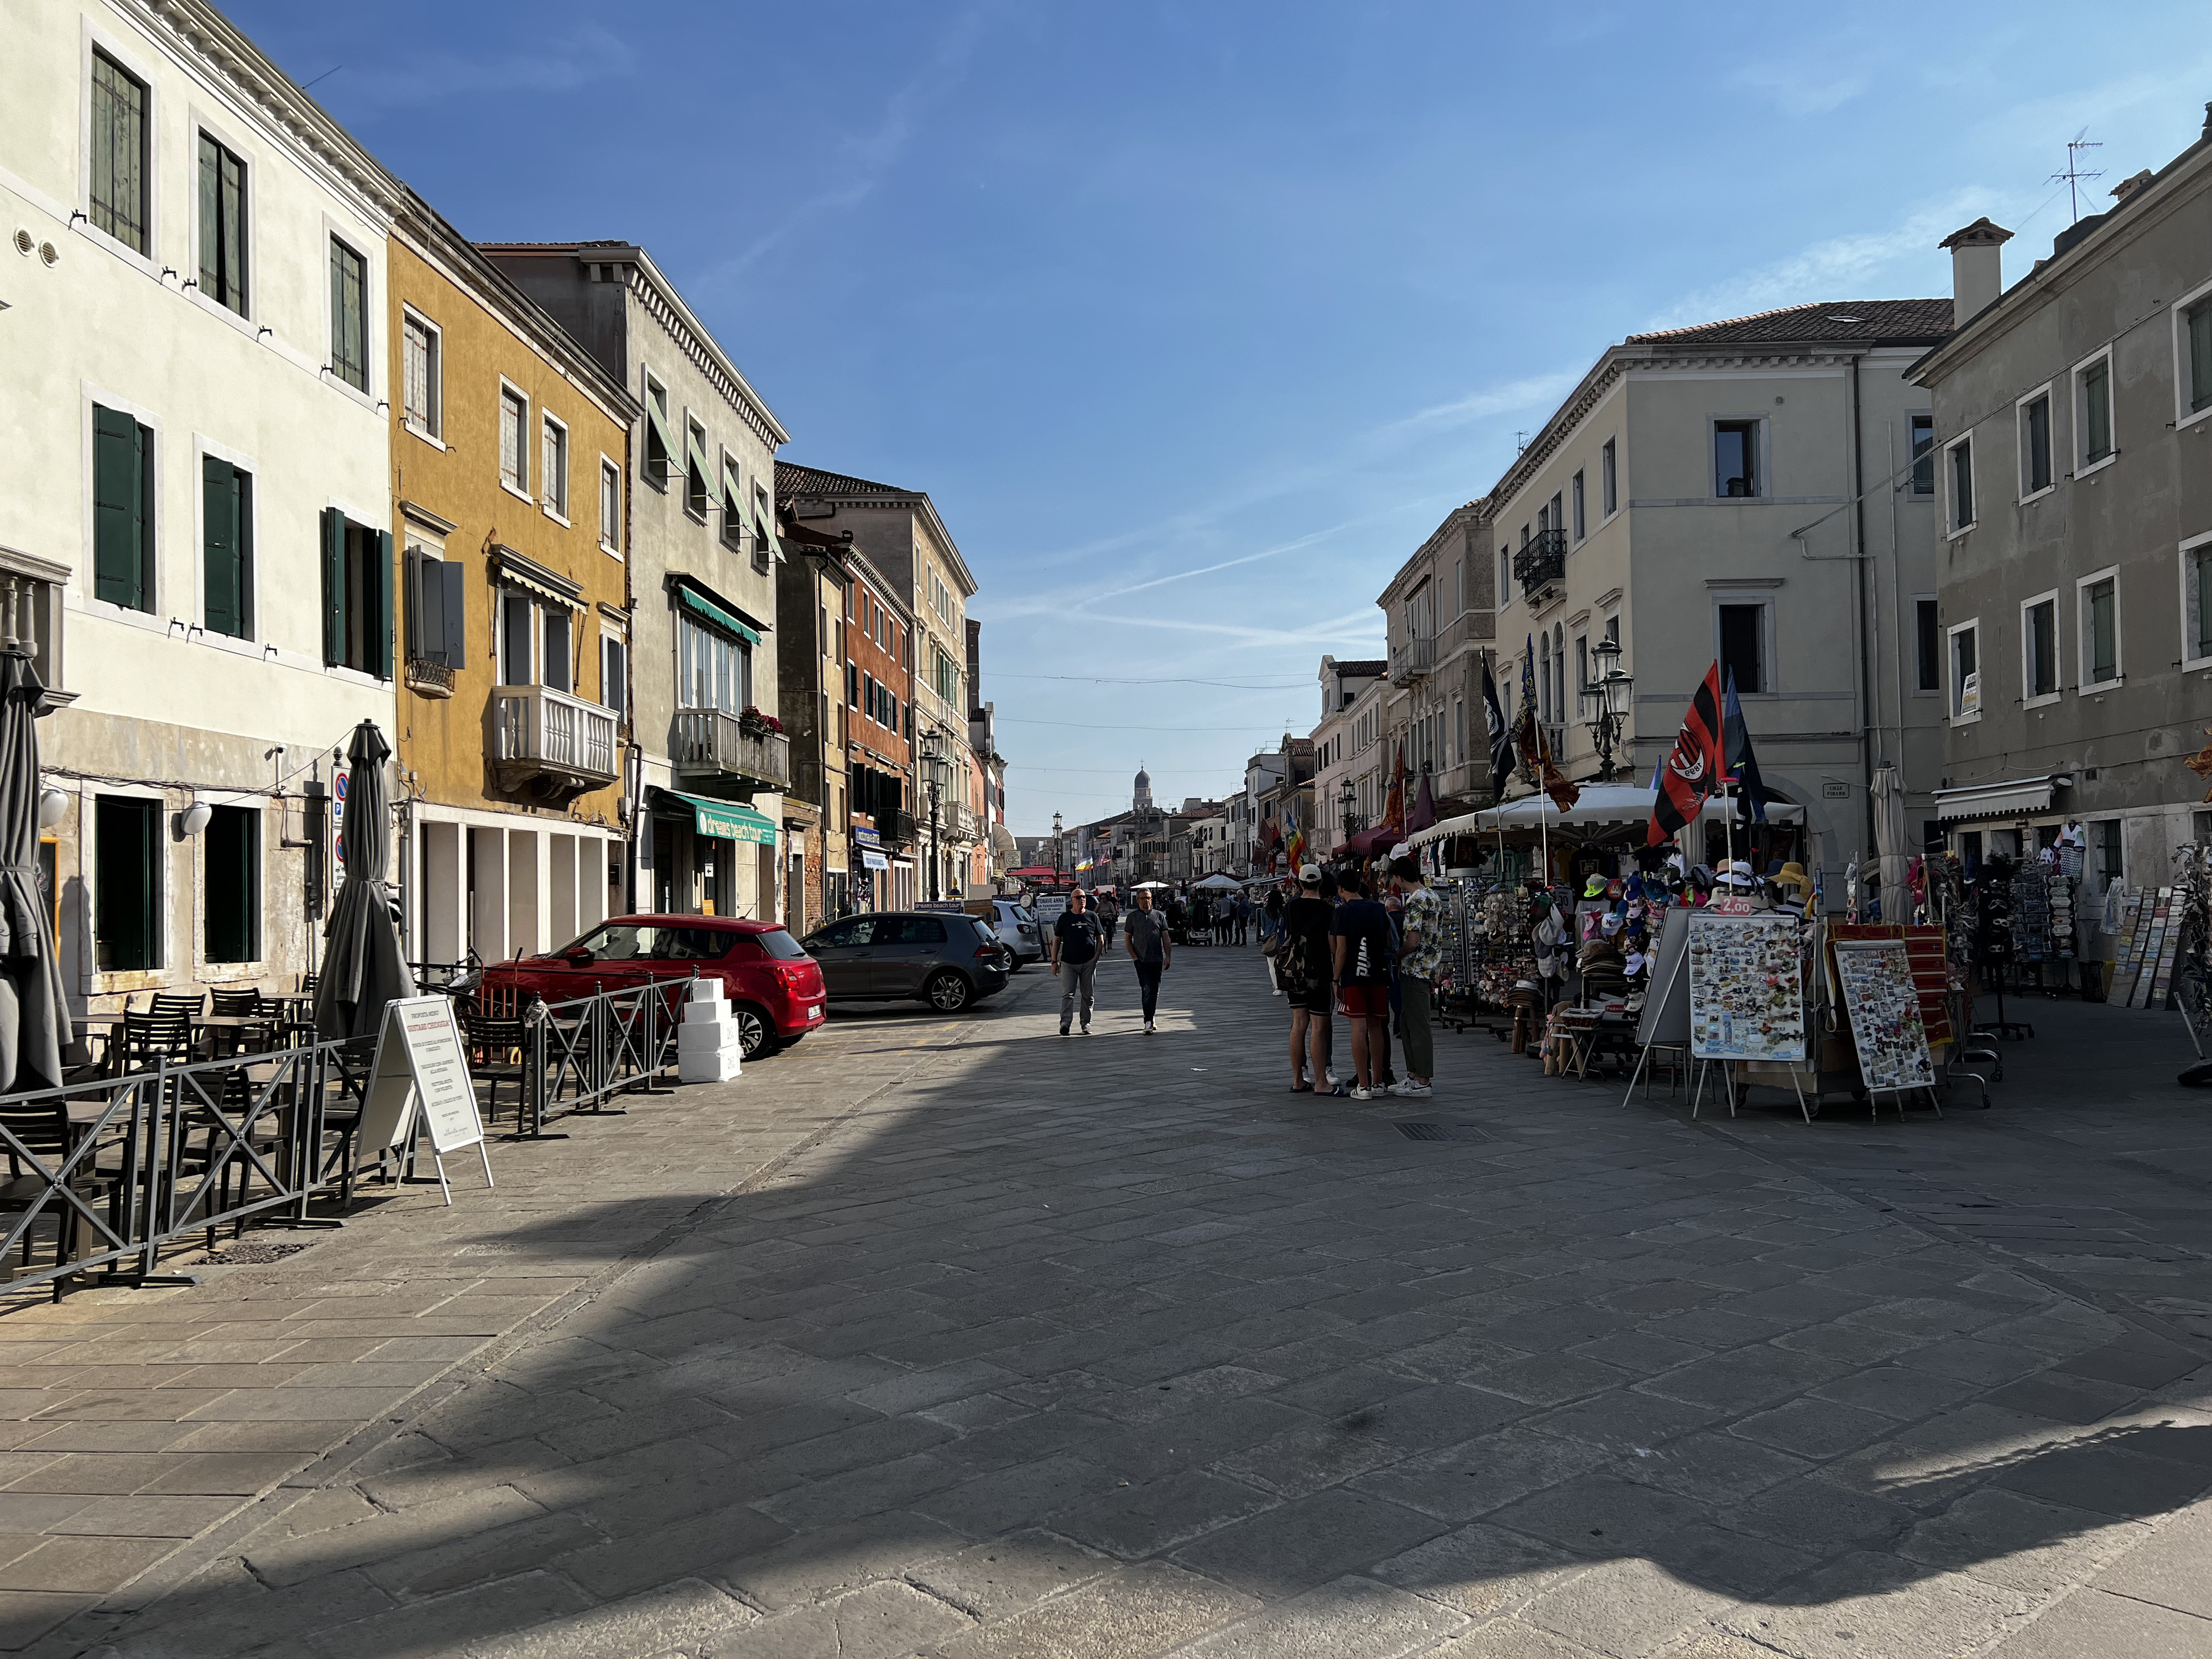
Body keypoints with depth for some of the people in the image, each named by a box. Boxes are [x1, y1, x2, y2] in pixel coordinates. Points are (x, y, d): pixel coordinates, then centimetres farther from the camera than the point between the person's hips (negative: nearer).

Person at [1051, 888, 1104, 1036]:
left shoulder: (1092, 917, 7)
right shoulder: (1064, 917, 5)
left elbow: (1100, 939, 11)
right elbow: (1057, 940, 8)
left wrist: (1096, 957, -2)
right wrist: (1054, 961, 3)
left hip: (1089, 963, 1)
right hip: (1068, 962, -1)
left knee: (1087, 995, 6)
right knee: (1068, 994, -9)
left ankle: (1086, 1024, 14)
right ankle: (1065, 1023, -12)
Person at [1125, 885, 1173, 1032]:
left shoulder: (1159, 915, 8)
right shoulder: (1132, 916, 4)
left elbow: (1166, 938, 9)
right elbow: (1128, 940, 6)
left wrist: (1168, 957, 0)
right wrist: (1135, 957, -4)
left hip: (1157, 960, 3)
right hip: (1141, 961, -3)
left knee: (1155, 992, 9)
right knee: (1147, 990, -13)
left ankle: (1151, 1019, 24)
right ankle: (1148, 1022, -14)